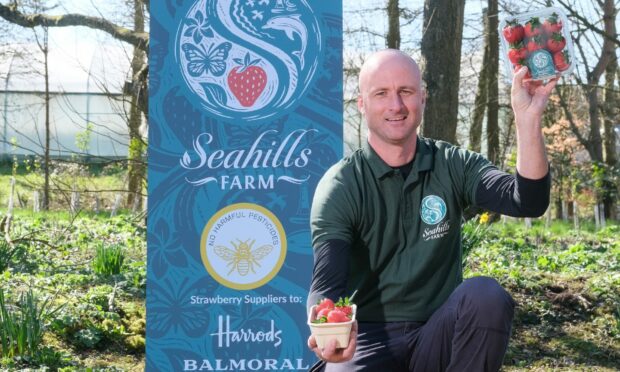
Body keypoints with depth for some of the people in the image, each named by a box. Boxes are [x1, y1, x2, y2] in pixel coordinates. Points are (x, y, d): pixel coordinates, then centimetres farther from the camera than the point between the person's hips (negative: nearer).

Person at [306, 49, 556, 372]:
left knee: (487, 296, -29)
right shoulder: (339, 187, -5)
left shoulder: (453, 166, 3)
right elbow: (327, 284, -15)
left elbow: (528, 201, -14)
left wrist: (528, 118, -26)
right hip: (369, 339, -3)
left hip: (439, 334, 3)